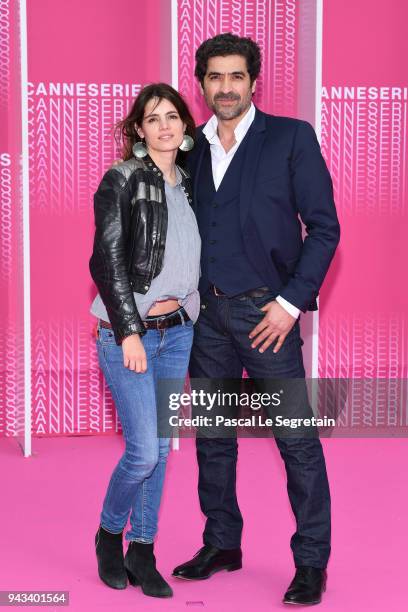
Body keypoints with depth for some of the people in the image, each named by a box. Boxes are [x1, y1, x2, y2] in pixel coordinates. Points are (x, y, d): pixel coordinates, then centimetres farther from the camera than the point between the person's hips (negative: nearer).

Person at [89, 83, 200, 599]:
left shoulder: (189, 185, 10)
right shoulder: (122, 180, -7)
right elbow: (107, 260, -11)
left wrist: (194, 312, 10)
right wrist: (129, 331, -16)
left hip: (178, 330, 6)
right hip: (128, 331, -6)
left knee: (160, 448, 8)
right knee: (144, 450, -8)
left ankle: (141, 552, 19)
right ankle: (109, 533, 18)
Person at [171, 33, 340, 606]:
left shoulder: (291, 137, -3)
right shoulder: (194, 148, 11)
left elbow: (324, 227, -6)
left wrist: (291, 302, -12)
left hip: (265, 312, -5)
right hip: (207, 312, 5)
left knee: (297, 439, -2)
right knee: (212, 436, 12)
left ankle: (312, 561, 9)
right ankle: (222, 544, 26)